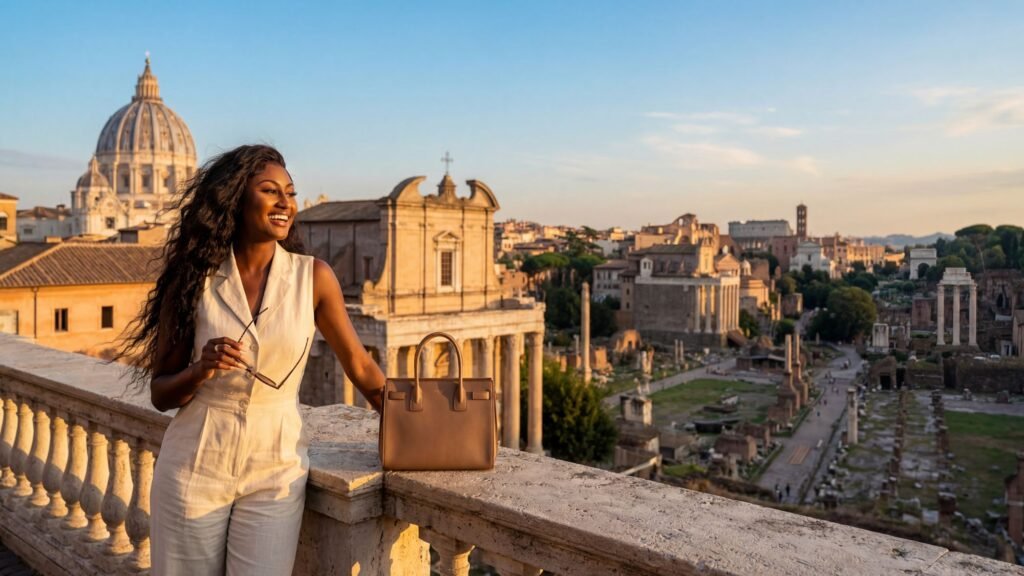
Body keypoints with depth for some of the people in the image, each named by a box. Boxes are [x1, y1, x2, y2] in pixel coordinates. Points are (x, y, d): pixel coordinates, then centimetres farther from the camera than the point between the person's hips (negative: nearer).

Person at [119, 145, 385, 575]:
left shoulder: (314, 277, -6)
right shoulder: (196, 278, -4)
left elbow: (359, 366, 3)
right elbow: (160, 394, 2)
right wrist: (201, 370, -18)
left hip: (276, 470, 0)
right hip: (194, 469, 1)